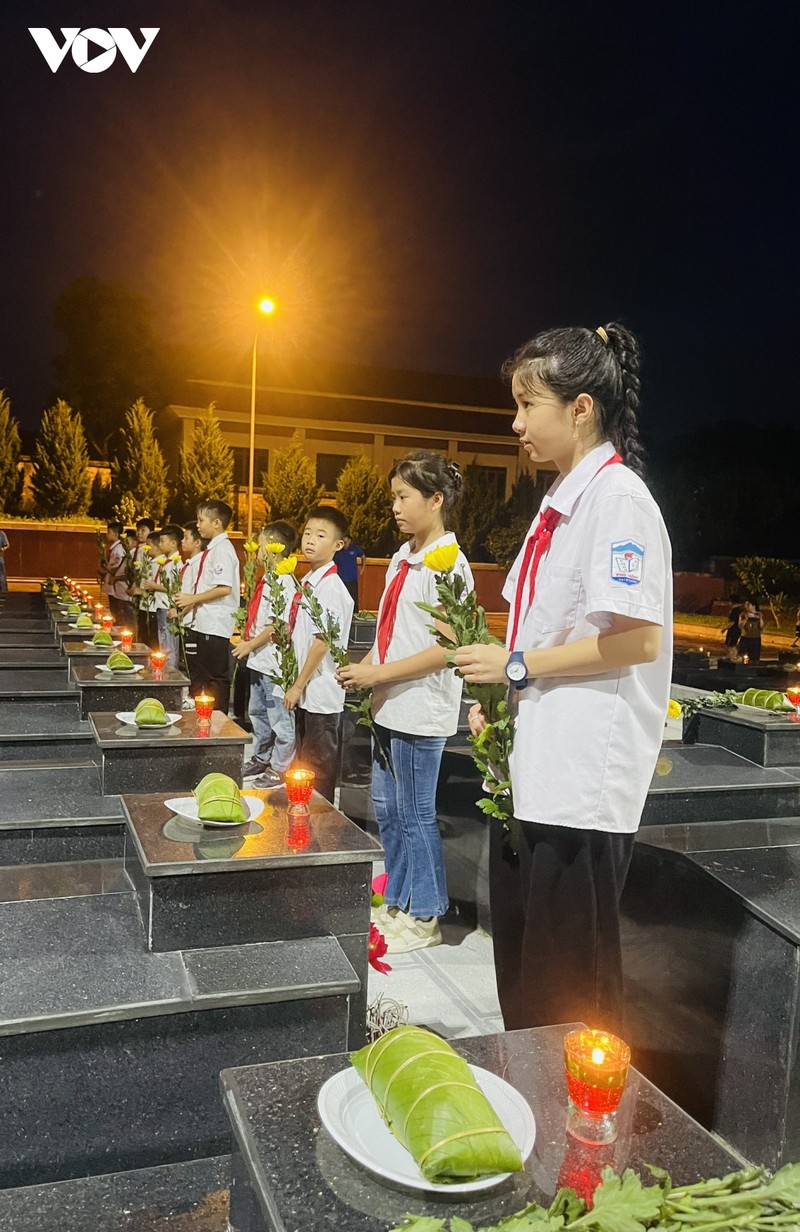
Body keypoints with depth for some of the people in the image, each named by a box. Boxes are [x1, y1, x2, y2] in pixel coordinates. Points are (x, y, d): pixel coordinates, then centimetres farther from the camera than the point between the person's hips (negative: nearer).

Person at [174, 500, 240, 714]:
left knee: (216, 678, -3)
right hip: (206, 622, 10)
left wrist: (193, 598, -16)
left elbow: (224, 588, -24)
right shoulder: (212, 549, 14)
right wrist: (191, 602, 13)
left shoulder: (222, 549, -14)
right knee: (200, 673, 17)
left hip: (216, 624, -10)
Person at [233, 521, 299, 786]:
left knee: (280, 719, 2)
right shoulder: (267, 580, 12)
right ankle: (260, 761, 35)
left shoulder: (282, 582, -19)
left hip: (274, 662, -11)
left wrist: (250, 644, -15)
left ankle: (279, 769, 11)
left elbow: (277, 625, -23)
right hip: (259, 660, 11)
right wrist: (245, 640, 10)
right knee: (258, 713, 22)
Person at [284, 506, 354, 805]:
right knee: (305, 765, 20)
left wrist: (298, 685, -16)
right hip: (304, 692, 9)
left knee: (319, 773, 3)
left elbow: (322, 642, -21)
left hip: (320, 694, -9)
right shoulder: (308, 582, 9)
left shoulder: (330, 587, -18)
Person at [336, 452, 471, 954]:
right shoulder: (404, 556, 11)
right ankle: (397, 903, 33)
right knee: (387, 809, 17)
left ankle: (425, 917, 20)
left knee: (416, 816, 3)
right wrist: (365, 668, 3)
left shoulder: (447, 563, -15)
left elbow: (447, 648, -20)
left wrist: (378, 673, -18)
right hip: (391, 706, 9)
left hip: (421, 710, -9)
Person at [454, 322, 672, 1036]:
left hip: (583, 780, -10)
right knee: (521, 962, 21)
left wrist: (517, 664, -15)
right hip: (534, 768, 10)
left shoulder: (618, 497, -14)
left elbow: (637, 639, -22)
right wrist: (499, 696, 9)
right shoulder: (565, 498, 15)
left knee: (571, 983, 5)